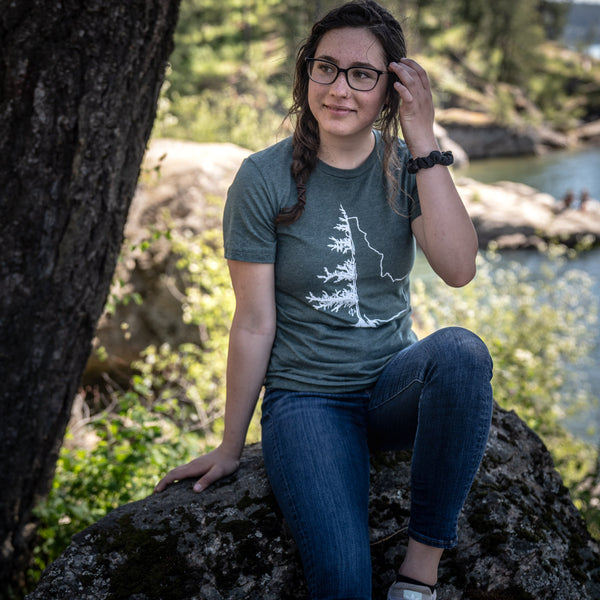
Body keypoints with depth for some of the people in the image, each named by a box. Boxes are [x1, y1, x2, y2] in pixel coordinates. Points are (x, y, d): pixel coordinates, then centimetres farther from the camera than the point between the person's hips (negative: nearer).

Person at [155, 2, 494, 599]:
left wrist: (423, 141, -19)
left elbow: (457, 269, -17)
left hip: (393, 383, 3)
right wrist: (230, 447, 2)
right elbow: (254, 324, -4)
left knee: (460, 350, -34)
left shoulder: (408, 166, 0)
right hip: (305, 397, -3)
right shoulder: (265, 178, -8)